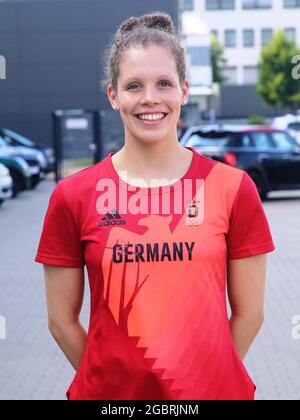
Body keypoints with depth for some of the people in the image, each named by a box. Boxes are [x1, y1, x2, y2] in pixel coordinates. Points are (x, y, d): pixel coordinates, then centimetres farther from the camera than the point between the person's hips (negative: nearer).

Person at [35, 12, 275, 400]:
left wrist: (206, 375, 1)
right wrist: (113, 381, 2)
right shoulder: (72, 196, -6)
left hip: (215, 389, 0)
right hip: (109, 394, 0)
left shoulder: (233, 188, -6)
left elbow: (248, 313, -1)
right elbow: (62, 319, -1)